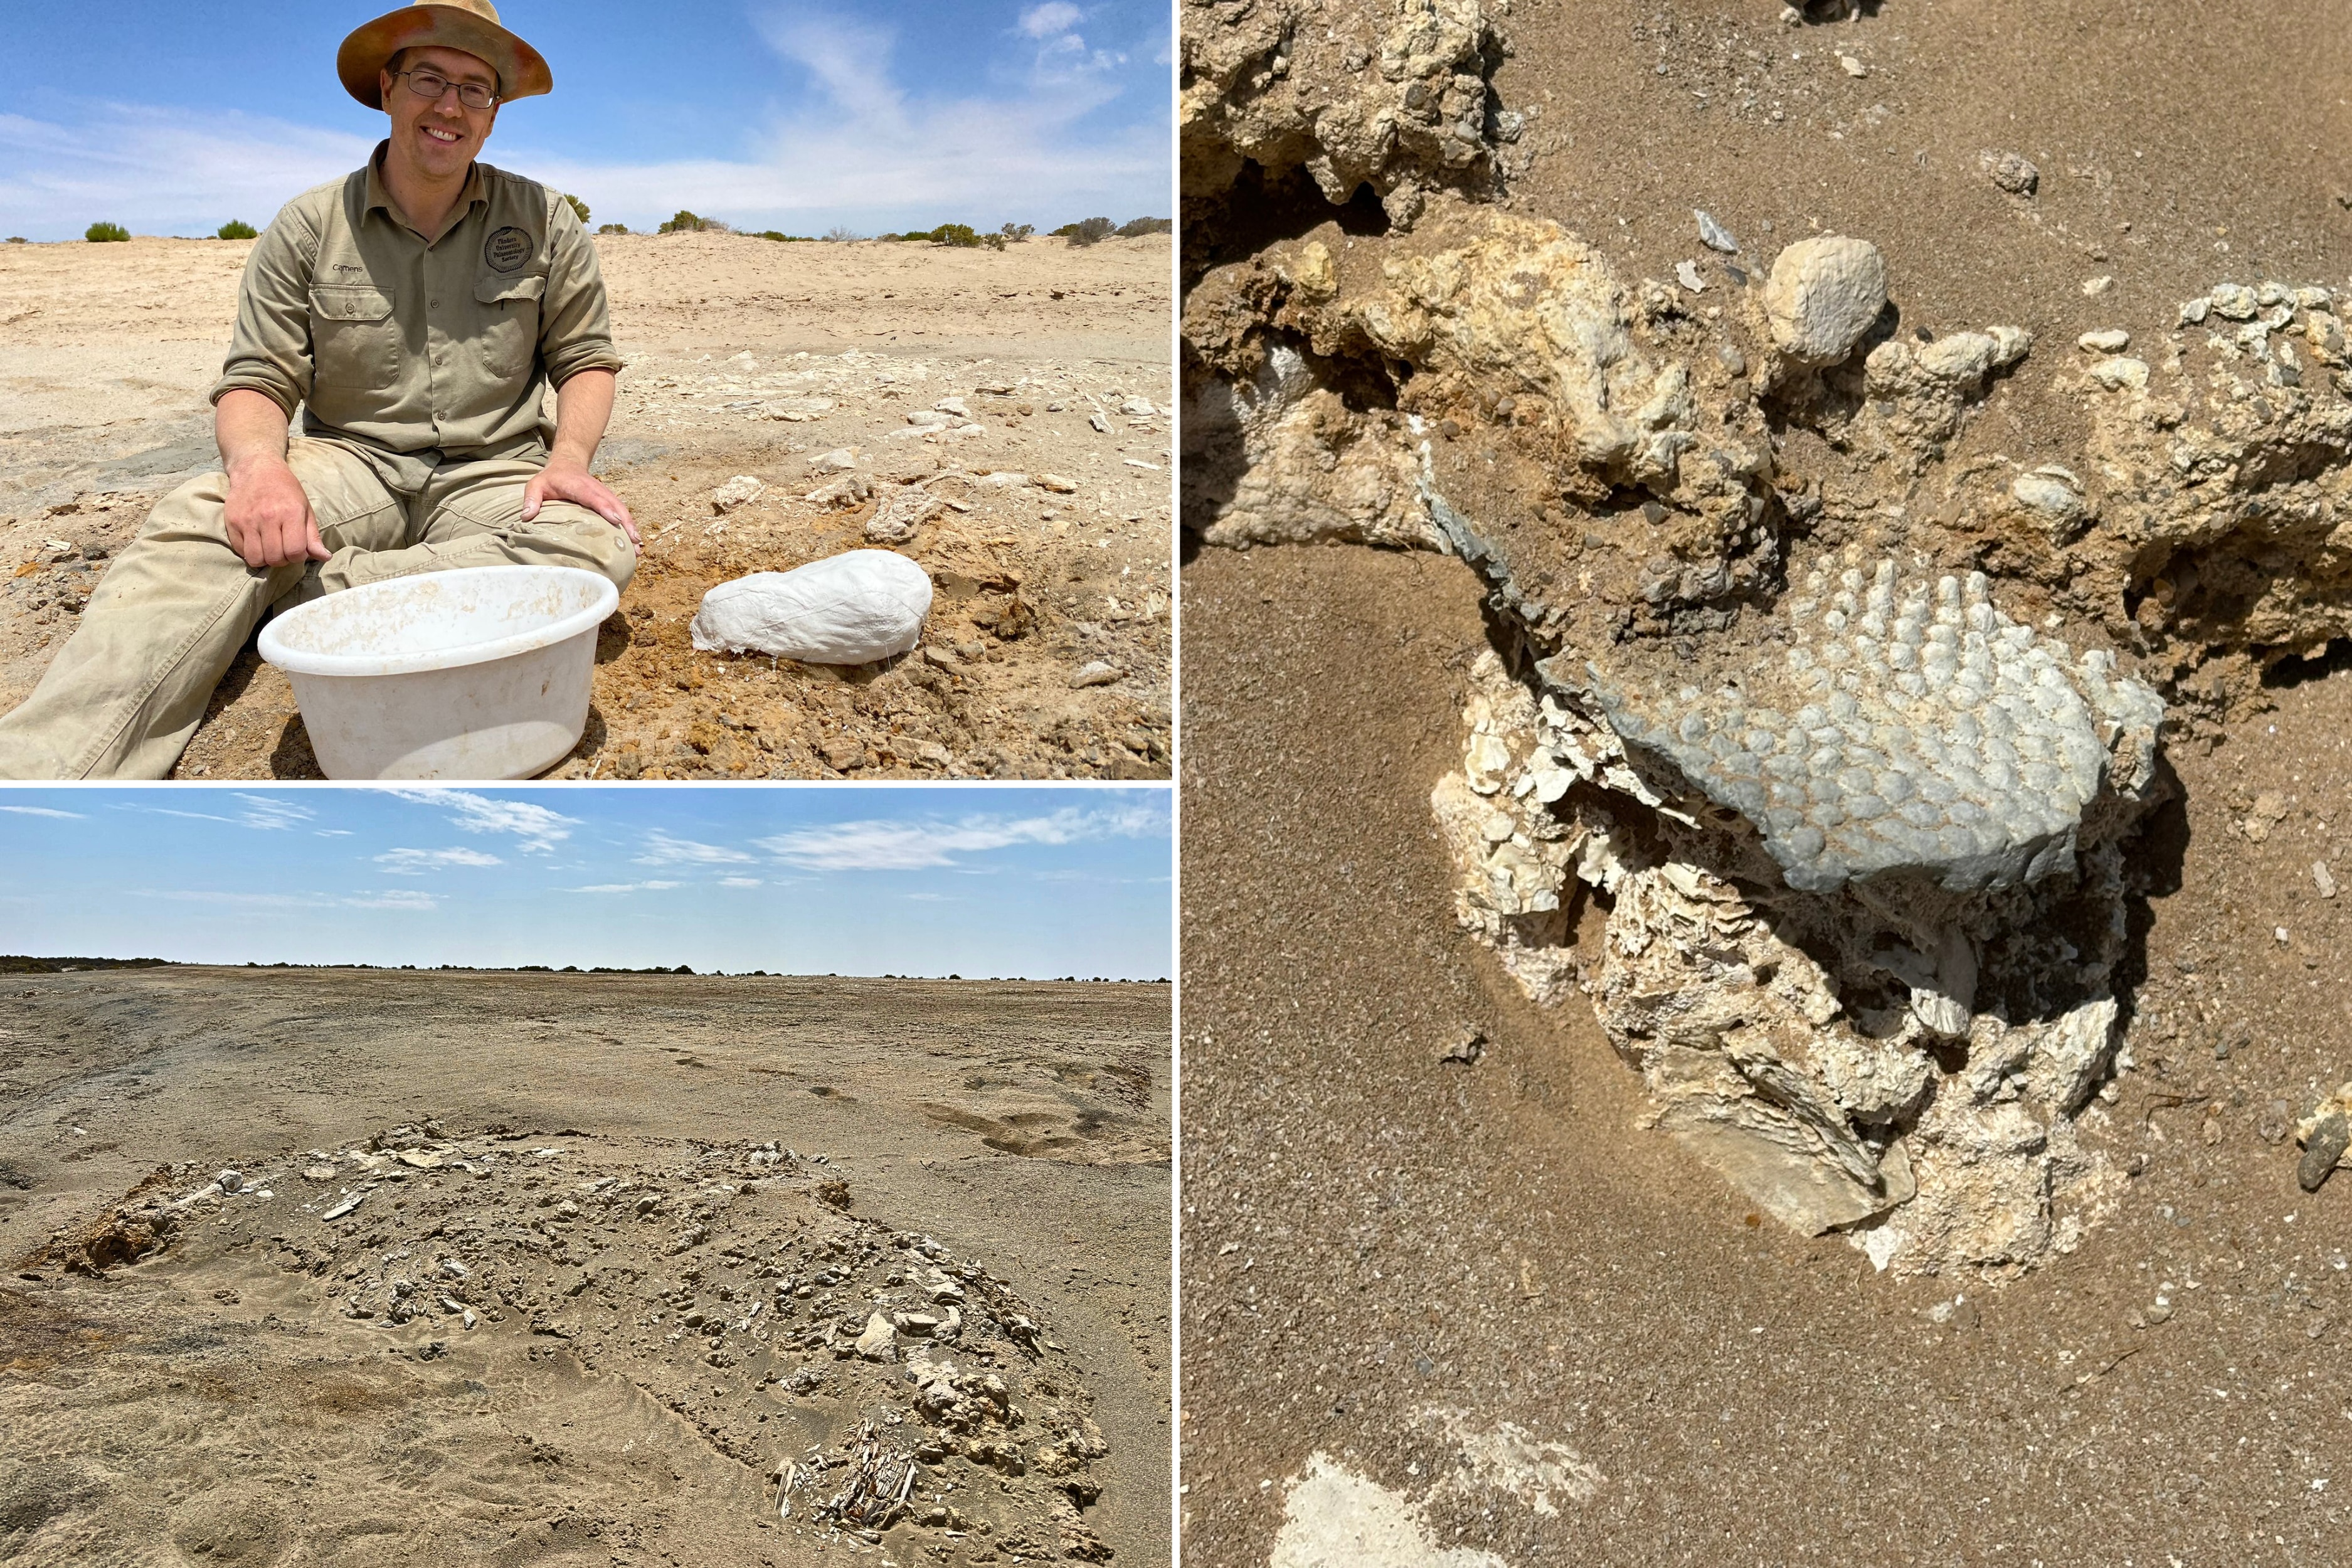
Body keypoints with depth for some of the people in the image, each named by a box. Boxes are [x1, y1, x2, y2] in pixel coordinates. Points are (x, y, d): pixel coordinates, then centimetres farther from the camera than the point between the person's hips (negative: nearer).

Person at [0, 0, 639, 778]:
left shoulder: (546, 224, 5)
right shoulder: (309, 228, 4)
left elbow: (586, 359, 10)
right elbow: (257, 380, 1)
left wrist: (569, 456, -12)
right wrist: (259, 460, -24)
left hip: (493, 475, 0)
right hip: (353, 464, 0)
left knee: (599, 541, -34)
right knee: (199, 517, -31)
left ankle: (315, 591, -32)